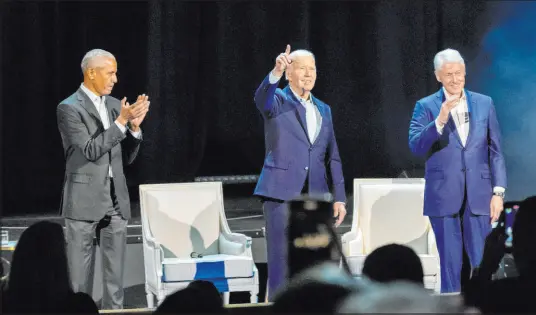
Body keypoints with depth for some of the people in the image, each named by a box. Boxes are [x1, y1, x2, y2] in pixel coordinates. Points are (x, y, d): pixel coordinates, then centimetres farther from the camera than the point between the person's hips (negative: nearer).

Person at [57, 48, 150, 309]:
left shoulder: (115, 105, 11)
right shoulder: (69, 108, -8)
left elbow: (128, 157, 12)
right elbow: (91, 150, -17)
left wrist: (134, 125, -4)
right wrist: (121, 121, -19)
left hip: (116, 200, 6)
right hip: (84, 201, -6)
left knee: (115, 275, 7)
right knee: (80, 276, -1)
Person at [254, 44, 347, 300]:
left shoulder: (323, 110, 17)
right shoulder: (278, 101, 2)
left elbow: (332, 157, 17)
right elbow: (262, 98, -24)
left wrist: (339, 197, 10)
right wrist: (276, 72, -42)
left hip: (315, 197, 5)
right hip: (282, 193, -5)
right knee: (282, 260, -7)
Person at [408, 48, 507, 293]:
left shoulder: (484, 103, 8)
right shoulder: (426, 106, 2)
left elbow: (495, 150, 8)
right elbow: (416, 147, -9)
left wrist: (498, 192, 1)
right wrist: (440, 119, -22)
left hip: (478, 195, 1)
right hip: (443, 196, -1)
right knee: (450, 265, 3)